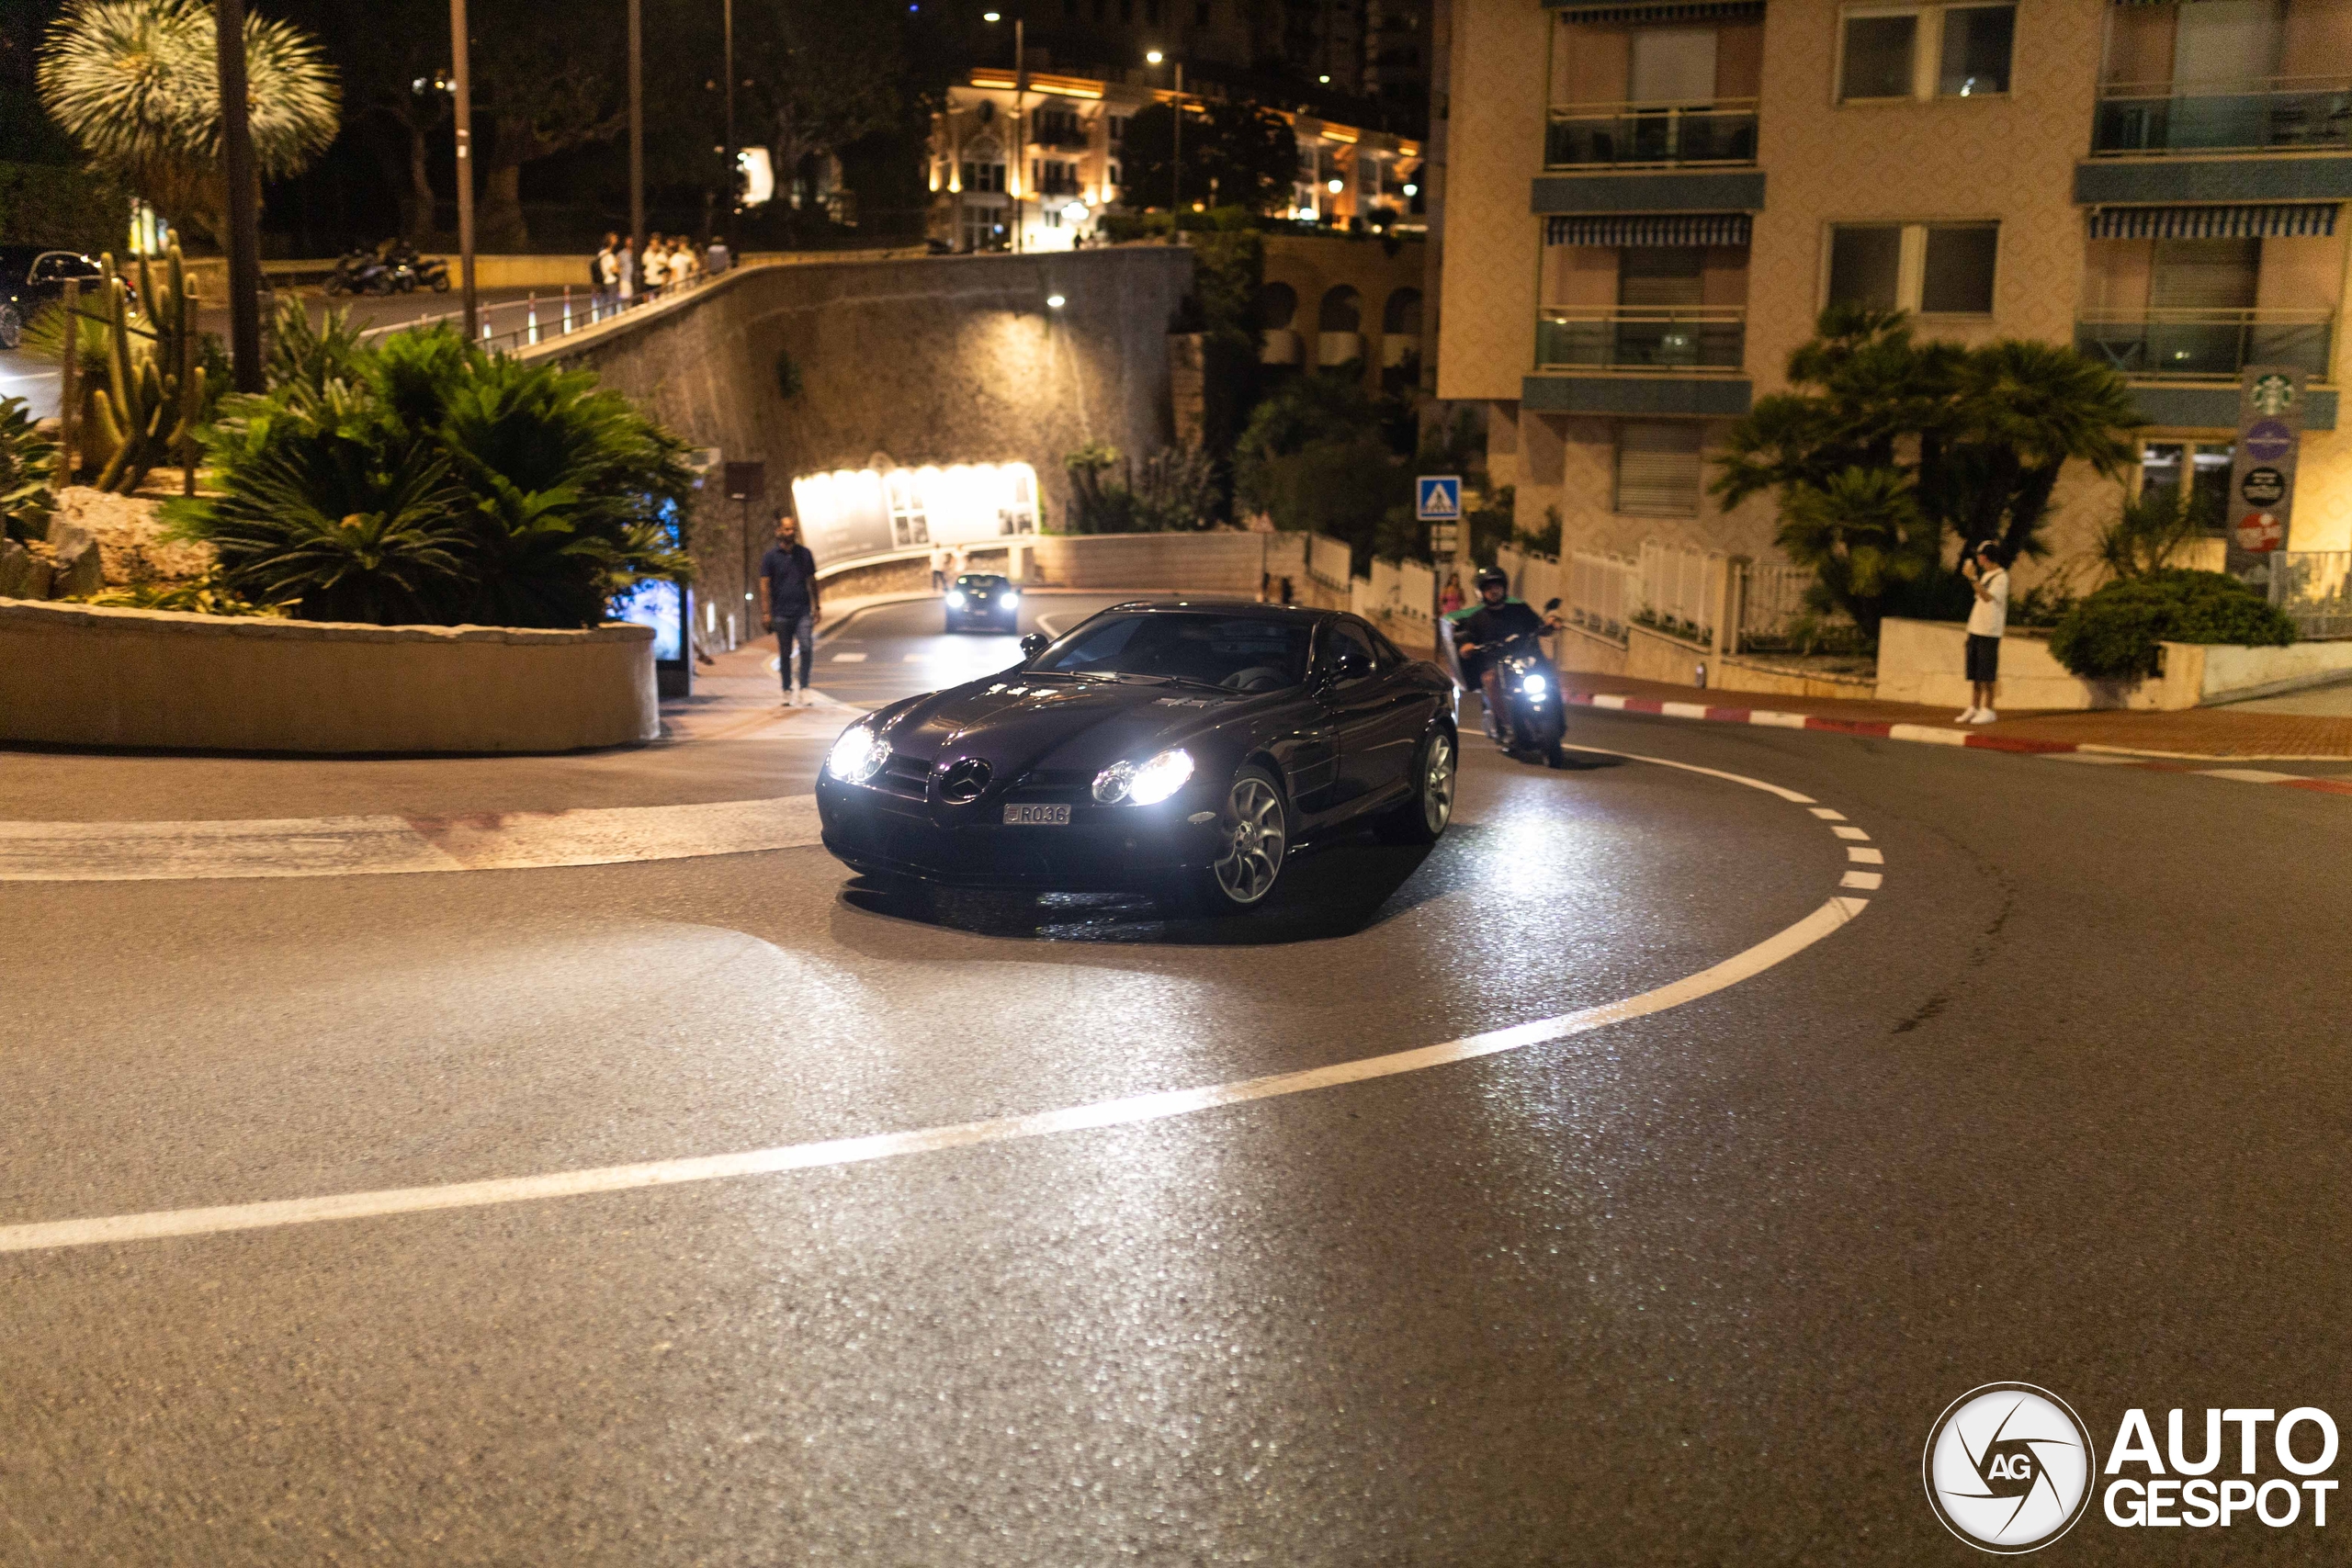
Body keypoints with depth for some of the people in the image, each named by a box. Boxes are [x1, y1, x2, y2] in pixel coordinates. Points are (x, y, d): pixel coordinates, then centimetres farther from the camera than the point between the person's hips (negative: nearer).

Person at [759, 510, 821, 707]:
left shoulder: (804, 553, 8)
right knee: (784, 654, 7)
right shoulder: (770, 556, 0)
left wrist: (815, 607, 11)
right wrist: (766, 613, -7)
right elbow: (765, 585, -1)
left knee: (806, 648, -13)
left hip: (803, 611, 1)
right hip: (782, 614, -1)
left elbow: (812, 582, 13)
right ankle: (787, 692, 16)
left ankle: (804, 688, -7)